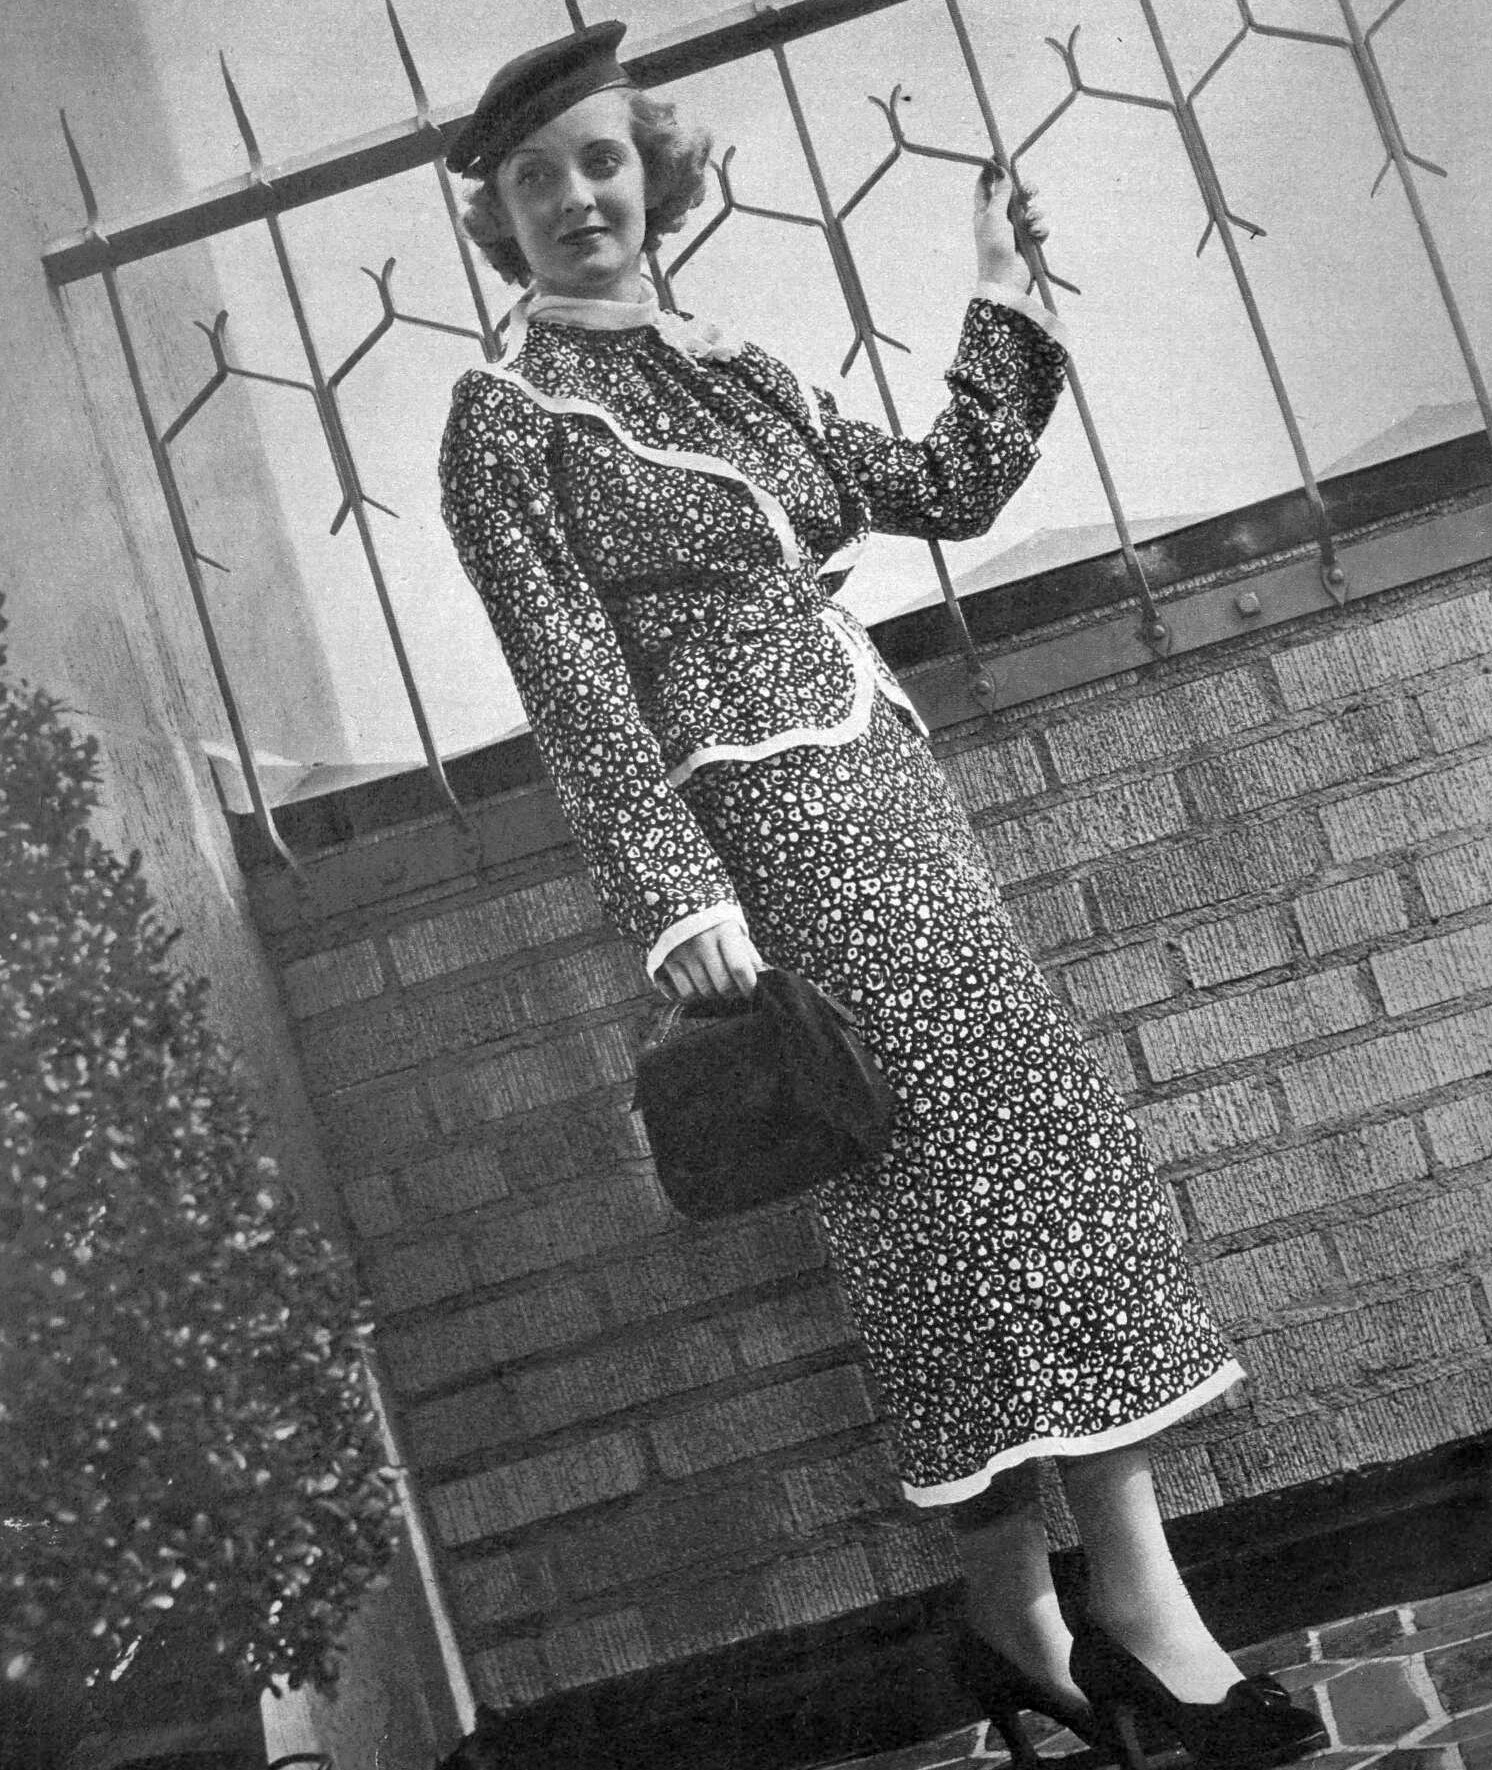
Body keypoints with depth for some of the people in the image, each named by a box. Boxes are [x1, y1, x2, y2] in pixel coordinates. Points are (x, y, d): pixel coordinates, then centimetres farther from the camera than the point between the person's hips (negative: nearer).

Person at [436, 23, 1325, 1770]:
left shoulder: (738, 371, 18)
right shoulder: (504, 418, -2)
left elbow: (951, 488, 23)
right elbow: (572, 681, -11)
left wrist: (1002, 298, 20)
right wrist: (677, 897, -18)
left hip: (886, 789, 7)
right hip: (761, 830, -7)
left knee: (1025, 1148, 3)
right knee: (953, 1180, -10)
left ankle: (1026, 1621, 10)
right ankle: (1130, 1602, -4)